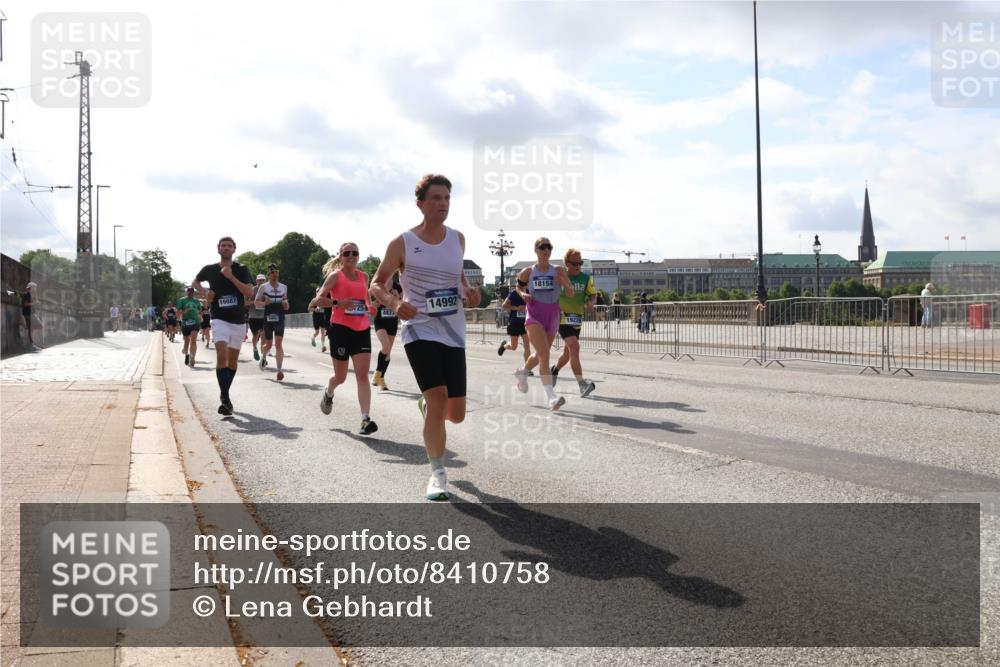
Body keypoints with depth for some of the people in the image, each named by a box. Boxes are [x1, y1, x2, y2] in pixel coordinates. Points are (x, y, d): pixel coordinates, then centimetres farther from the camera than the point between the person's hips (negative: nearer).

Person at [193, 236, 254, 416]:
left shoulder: (242, 270, 1)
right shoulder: (210, 269, 4)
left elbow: (250, 292, -12)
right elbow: (195, 283, 23)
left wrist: (230, 276, -18)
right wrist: (204, 292, 2)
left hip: (238, 321, 2)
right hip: (219, 319, -2)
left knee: (232, 360, 10)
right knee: (221, 355, -21)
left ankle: (225, 396, 27)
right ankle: (225, 399, -23)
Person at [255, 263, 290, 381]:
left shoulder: (284, 287, 9)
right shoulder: (263, 287, 1)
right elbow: (256, 303, 2)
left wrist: (286, 304, 2)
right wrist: (265, 303, -18)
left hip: (280, 318, 1)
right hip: (268, 318, -1)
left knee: (278, 344, -10)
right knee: (268, 344, 9)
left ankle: (279, 369, -11)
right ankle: (263, 357, 44)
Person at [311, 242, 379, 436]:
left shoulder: (363, 276, 12)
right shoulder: (335, 276, -2)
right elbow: (319, 299, -9)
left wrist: (369, 306, 6)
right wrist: (338, 303, -24)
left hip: (362, 330, 3)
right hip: (341, 328, -3)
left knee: (362, 375, -10)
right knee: (340, 377, 9)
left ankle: (366, 419, -16)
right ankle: (328, 393, 45)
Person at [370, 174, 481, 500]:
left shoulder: (457, 238, 7)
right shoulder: (403, 243, -5)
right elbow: (377, 284, 2)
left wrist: (469, 291, 1)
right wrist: (395, 302, -19)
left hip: (453, 333, 4)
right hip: (419, 329, -4)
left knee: (455, 414, 4)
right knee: (438, 397, -21)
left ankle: (425, 404, 42)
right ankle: (437, 474, -4)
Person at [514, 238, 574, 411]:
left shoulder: (558, 271, 0)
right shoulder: (528, 272, -1)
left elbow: (571, 294, -3)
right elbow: (519, 286, 19)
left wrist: (564, 282, -23)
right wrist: (523, 294, -3)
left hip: (552, 317, 3)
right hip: (534, 317, -3)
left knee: (541, 355, 19)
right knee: (544, 354, -21)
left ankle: (522, 372, 51)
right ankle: (552, 397, -26)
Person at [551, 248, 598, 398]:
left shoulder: (586, 278, 4)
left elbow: (593, 295, 6)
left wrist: (590, 303, -16)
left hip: (577, 320, 6)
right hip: (562, 318, -5)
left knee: (568, 352, 17)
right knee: (574, 347, -23)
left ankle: (555, 370, 48)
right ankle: (582, 385, -28)